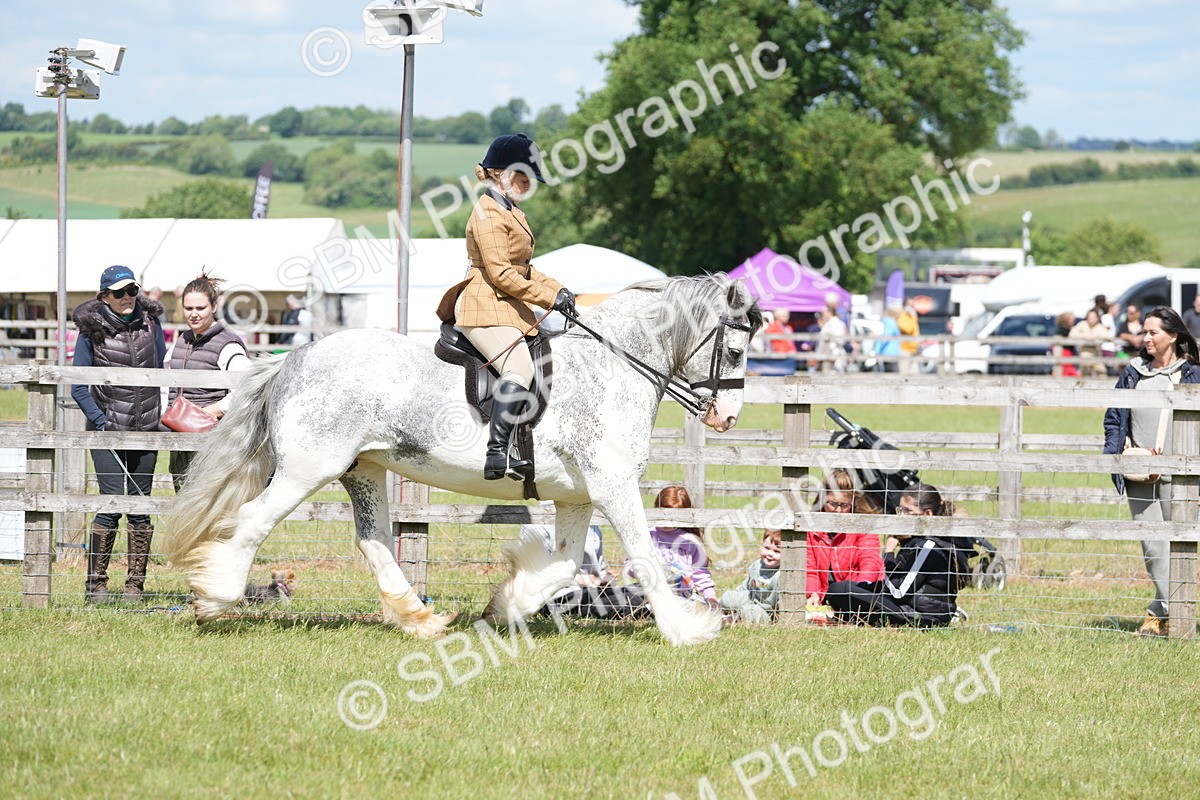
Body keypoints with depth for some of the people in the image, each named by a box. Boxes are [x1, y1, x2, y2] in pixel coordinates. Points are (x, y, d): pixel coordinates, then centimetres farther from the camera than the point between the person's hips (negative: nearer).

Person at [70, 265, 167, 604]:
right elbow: (78, 386, -2)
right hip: (107, 430, -3)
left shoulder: (150, 322, 4)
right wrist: (100, 420, -12)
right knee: (111, 504, -10)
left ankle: (135, 584, 10)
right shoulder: (92, 329, -5)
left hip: (146, 429, 3)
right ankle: (95, 583, -1)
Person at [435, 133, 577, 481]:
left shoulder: (513, 213, 20)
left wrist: (557, 288, 11)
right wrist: (549, 296, -15)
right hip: (485, 308, -11)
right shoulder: (488, 214, -12)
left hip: (508, 308, 11)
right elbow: (500, 273, -18)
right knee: (520, 369, -28)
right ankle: (497, 454, -36)